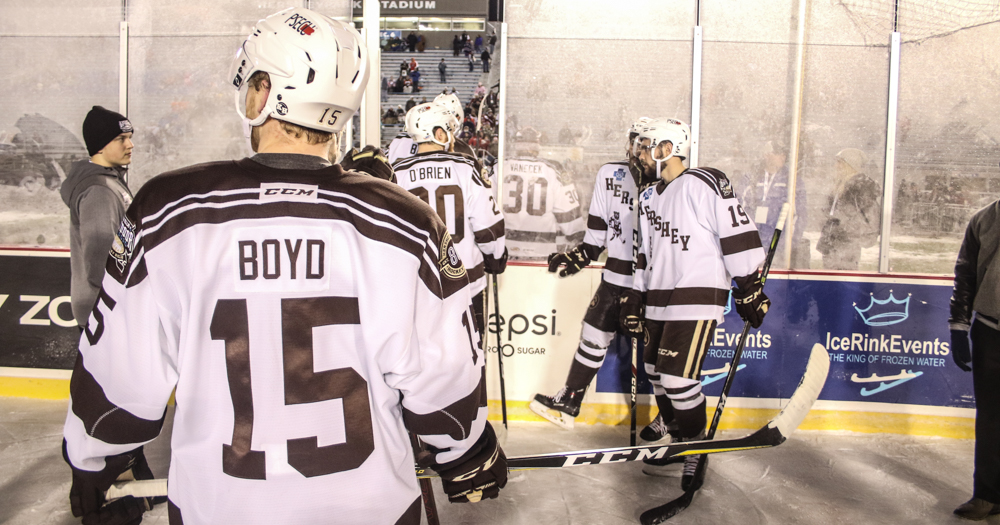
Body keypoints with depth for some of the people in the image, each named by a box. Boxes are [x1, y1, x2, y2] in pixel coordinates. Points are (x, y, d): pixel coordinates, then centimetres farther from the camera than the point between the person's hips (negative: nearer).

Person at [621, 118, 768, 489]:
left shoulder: (705, 185, -10)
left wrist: (750, 290, -12)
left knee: (677, 378, -12)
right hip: (659, 301, 8)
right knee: (658, 373, 10)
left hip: (698, 298, -8)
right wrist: (634, 300, 20)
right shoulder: (650, 198, 17)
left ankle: (695, 449, 8)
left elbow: (739, 237, -11)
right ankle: (674, 435, 26)